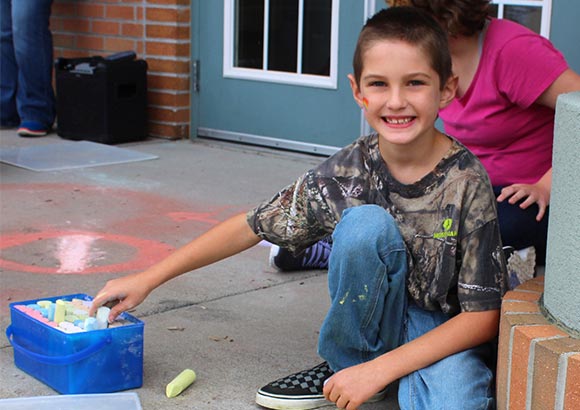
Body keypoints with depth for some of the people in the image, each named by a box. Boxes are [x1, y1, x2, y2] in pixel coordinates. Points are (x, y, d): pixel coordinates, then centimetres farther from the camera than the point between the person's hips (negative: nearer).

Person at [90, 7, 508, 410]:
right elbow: (252, 226, -3)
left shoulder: (467, 182, -20)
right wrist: (148, 279, -2)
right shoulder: (347, 172, -13)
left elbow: (482, 315, -18)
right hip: (378, 317, 3)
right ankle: (345, 365, -5)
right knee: (366, 222, -28)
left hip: (448, 330, -2)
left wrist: (379, 370, -25)